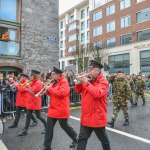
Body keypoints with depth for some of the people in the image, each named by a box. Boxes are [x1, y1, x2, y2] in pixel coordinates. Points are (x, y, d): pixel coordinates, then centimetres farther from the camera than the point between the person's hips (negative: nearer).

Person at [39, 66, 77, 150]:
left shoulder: (64, 82, -14)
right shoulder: (55, 83, 13)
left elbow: (61, 93, -27)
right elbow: (51, 93, 17)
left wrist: (50, 89, -21)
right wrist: (47, 89, -4)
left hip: (61, 109, -8)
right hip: (53, 109, 8)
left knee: (64, 126, 8)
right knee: (49, 127, 8)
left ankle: (76, 138, 32)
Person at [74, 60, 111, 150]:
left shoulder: (103, 81, -12)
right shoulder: (88, 80, 7)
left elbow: (98, 93, -30)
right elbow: (77, 90, 9)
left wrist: (86, 83, -26)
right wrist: (80, 82, -10)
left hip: (97, 117, -5)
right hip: (86, 116, 5)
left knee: (103, 138, 18)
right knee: (82, 139, 9)